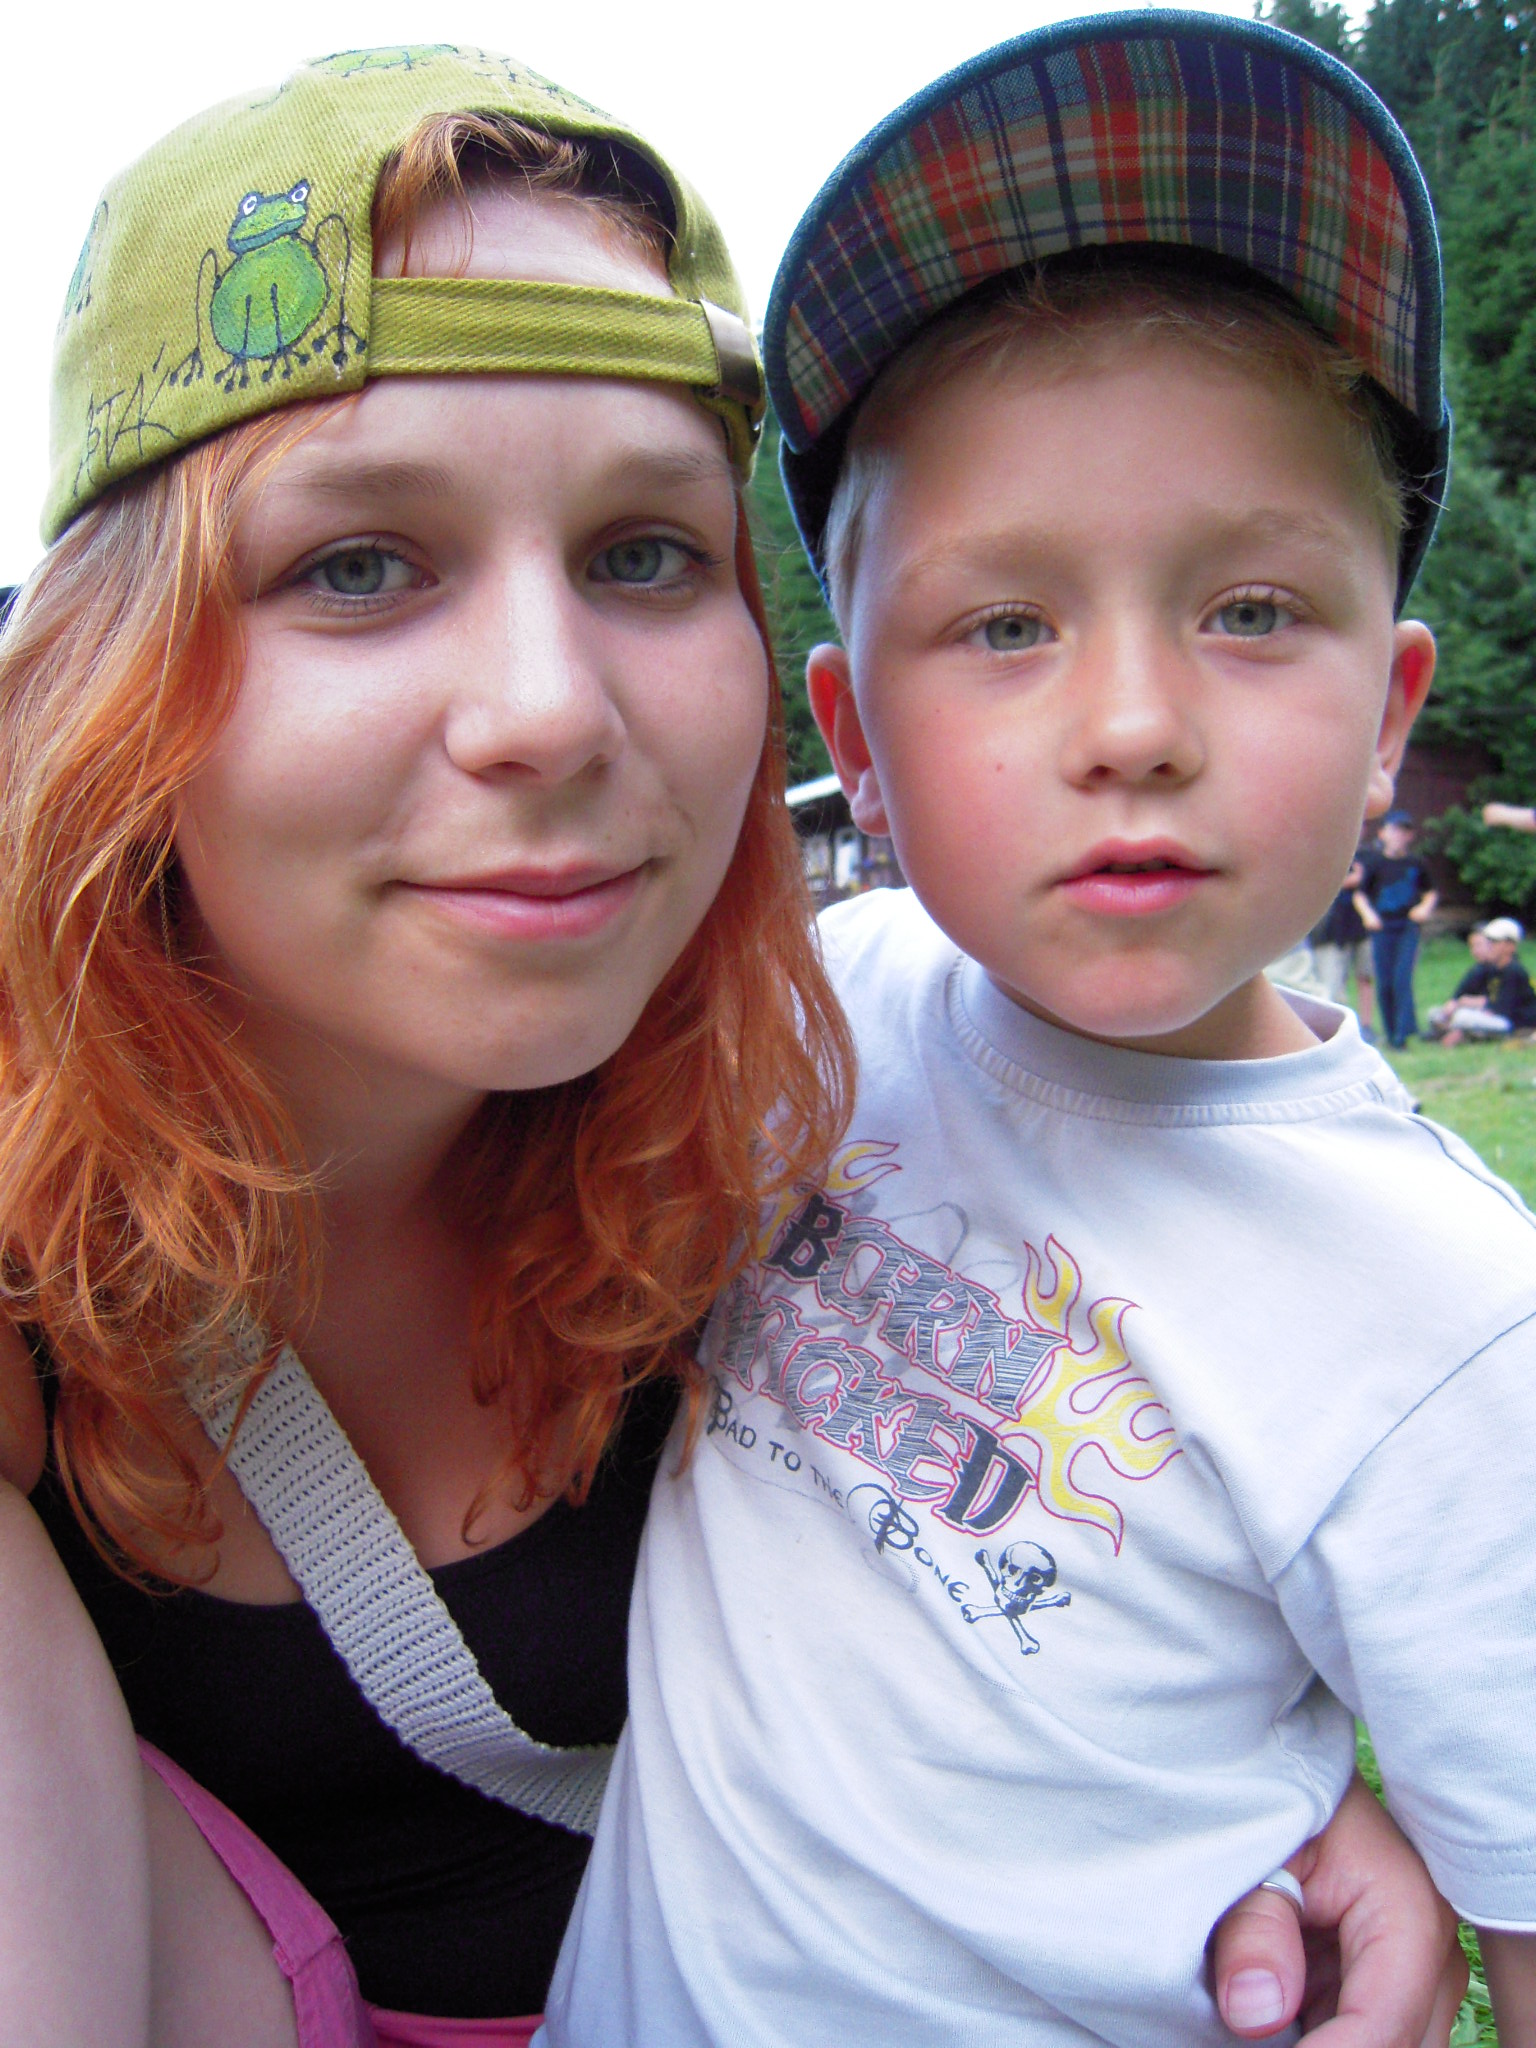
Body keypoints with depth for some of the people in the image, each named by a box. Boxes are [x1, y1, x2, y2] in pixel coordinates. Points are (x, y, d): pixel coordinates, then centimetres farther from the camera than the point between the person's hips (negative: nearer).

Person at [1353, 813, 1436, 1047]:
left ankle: (1404, 1030, -15)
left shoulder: (1415, 864, 6)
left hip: (1408, 926, 0)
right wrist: (1368, 913, -15)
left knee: (1402, 977, -13)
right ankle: (1391, 1032, 12)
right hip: (1382, 928, 0)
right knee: (1385, 982, 2)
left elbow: (1430, 892, 18)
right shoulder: (1374, 863, 1)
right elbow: (1360, 894, 1)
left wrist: (1426, 906, -1)